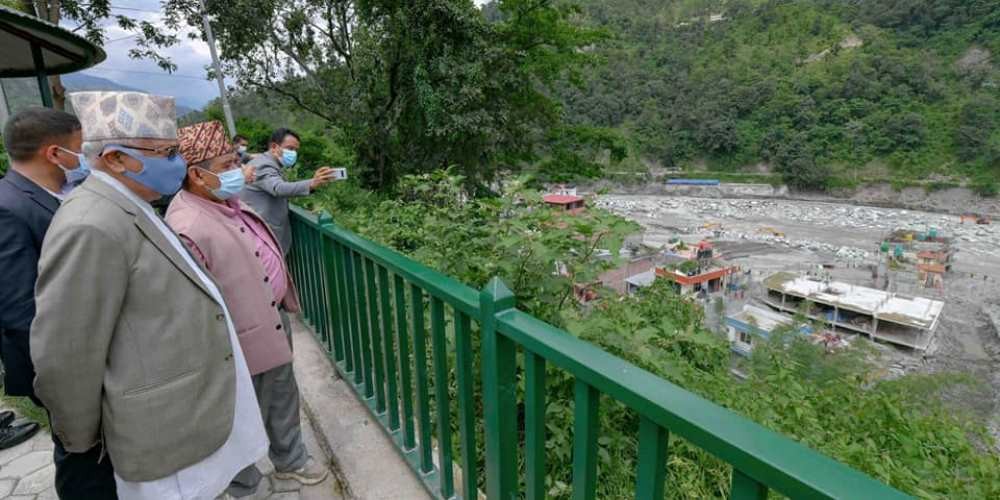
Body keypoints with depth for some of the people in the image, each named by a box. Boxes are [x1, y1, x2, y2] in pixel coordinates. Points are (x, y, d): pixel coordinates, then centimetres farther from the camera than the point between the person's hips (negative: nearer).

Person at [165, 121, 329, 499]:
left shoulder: (228, 203, 3)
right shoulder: (187, 228, -27)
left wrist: (284, 302, 21)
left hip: (274, 319, 9)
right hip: (245, 341, -9)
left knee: (284, 397, 25)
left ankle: (289, 460, 48)